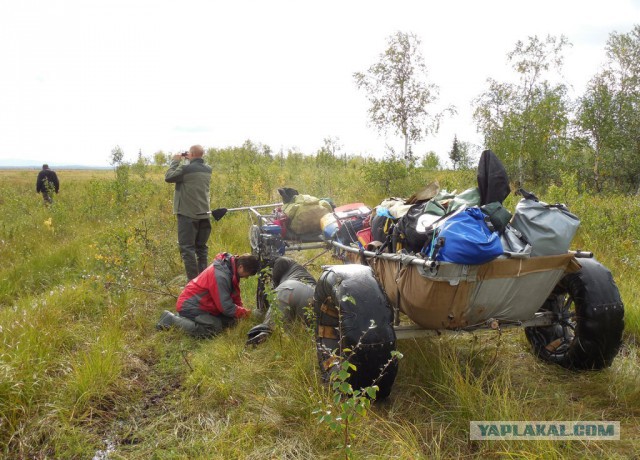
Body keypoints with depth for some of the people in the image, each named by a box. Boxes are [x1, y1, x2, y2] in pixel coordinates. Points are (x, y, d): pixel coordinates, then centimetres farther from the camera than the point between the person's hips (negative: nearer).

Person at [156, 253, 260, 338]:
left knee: (230, 320, 0)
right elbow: (226, 307, -23)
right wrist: (244, 312, -9)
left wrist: (241, 310, 0)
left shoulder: (231, 266, -1)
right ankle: (172, 318, -9)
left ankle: (185, 318, 11)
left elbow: (235, 294, 12)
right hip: (189, 306, -10)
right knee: (214, 328, -25)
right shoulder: (220, 276, -30)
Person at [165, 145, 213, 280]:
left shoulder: (185, 168, -15)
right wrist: (190, 161, 13)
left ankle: (193, 281, -5)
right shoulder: (208, 169, 5)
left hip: (188, 214, -6)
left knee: (187, 248, -2)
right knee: (201, 247, 14)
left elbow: (168, 177, -6)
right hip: (204, 214, 7)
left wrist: (175, 161, 3)